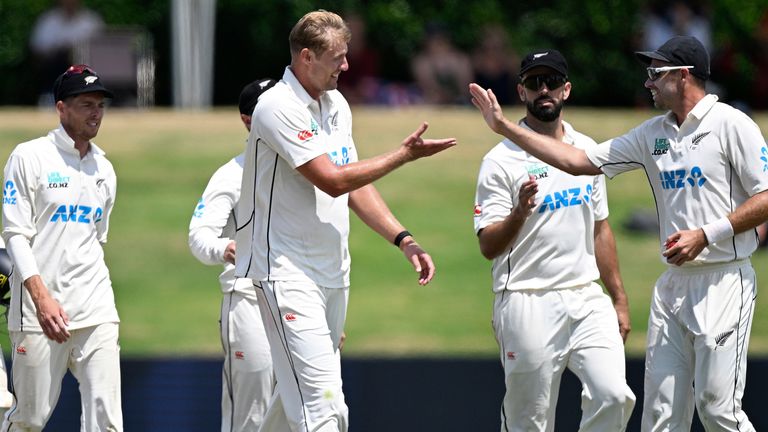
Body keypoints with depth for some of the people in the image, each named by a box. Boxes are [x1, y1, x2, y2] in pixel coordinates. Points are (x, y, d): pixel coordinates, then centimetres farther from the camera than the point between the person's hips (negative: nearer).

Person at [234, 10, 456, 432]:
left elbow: (355, 184, 16)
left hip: (332, 271, 9)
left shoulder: (336, 105, 12)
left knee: (298, 393, 13)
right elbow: (333, 180, -21)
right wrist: (405, 154, -15)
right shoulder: (279, 108, -16)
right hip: (287, 271, -9)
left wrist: (403, 239, 5)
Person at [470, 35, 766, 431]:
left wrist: (706, 235, -17)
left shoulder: (730, 124, -7)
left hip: (723, 280, -7)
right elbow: (579, 161, 14)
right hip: (673, 283, 7)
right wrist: (505, 127, 11)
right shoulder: (653, 133, 14)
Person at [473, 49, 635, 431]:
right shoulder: (502, 160, -5)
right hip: (528, 307, -4)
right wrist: (519, 213, -28)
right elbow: (488, 247, -9)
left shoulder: (587, 151, 13)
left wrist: (619, 298, 18)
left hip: (587, 300, 5)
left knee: (613, 397, -13)